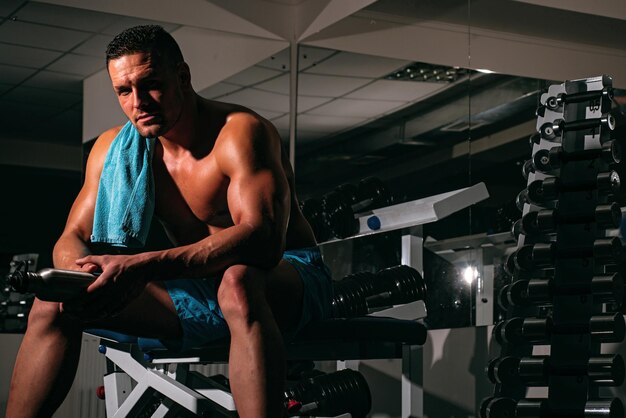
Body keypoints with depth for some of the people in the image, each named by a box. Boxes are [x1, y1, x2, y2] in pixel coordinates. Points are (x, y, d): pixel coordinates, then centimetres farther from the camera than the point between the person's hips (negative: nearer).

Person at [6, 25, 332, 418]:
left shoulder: (241, 131, -18)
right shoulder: (116, 147, 2)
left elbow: (263, 239, -32)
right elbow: (73, 237, 3)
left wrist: (144, 266, -43)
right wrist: (78, 275, -24)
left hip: (289, 277, -6)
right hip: (198, 290, 6)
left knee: (238, 281, -43)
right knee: (55, 303, -10)